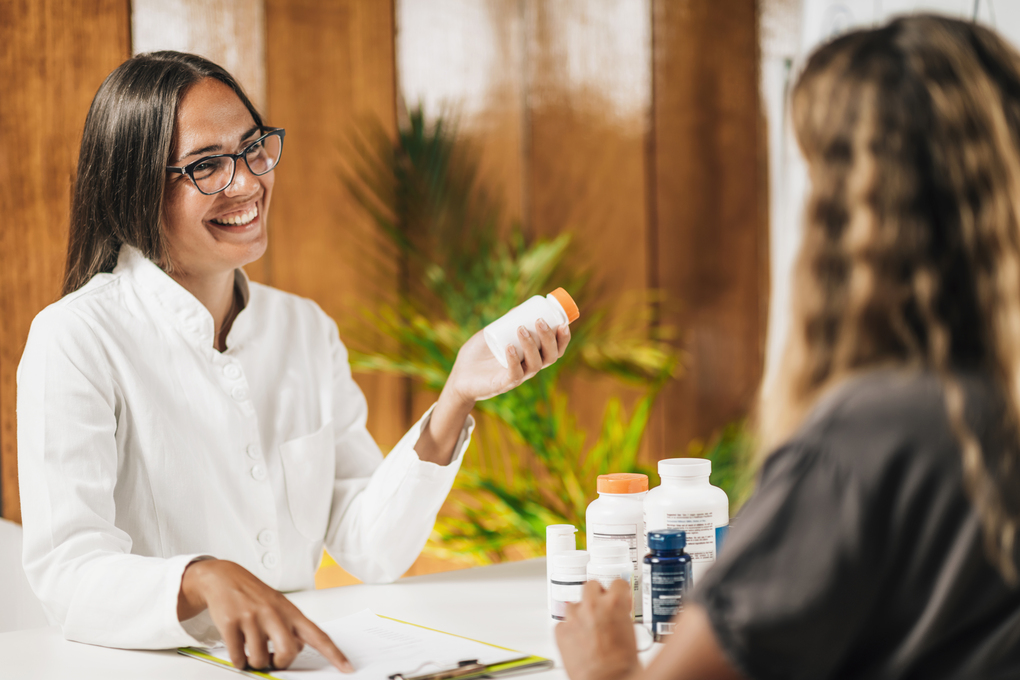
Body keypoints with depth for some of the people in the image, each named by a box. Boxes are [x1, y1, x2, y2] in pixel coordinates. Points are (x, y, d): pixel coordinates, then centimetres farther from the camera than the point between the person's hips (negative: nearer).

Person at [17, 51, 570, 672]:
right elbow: (67, 574, -17)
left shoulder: (308, 330, 11)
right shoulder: (76, 340, -8)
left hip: (295, 662, 3)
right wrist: (204, 580, -35)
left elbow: (370, 549, 4)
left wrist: (456, 400, -7)